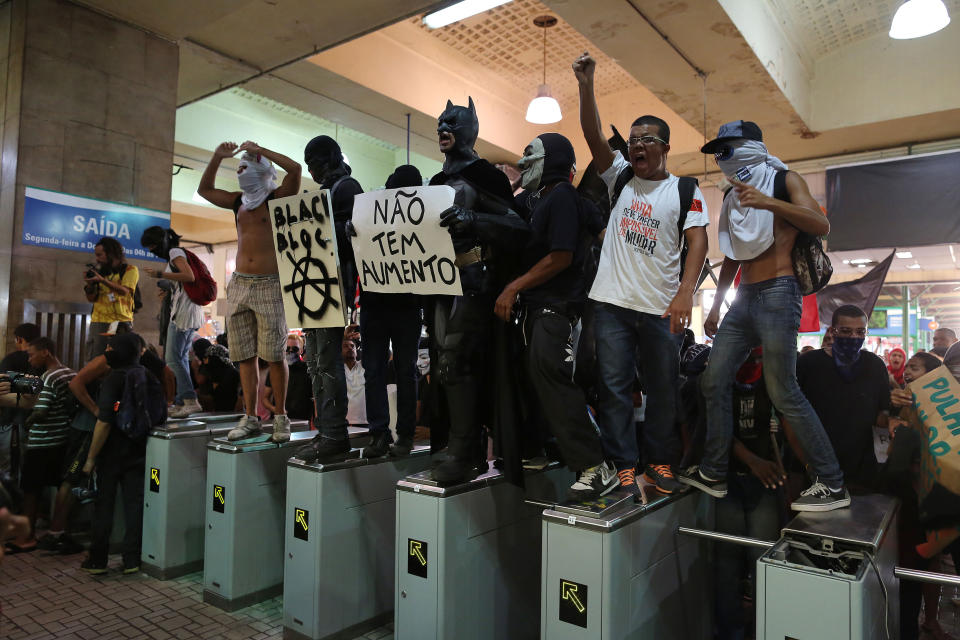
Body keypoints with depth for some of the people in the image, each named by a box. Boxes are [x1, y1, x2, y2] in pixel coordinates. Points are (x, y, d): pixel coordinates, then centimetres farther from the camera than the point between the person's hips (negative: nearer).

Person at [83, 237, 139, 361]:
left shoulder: (130, 270, 5)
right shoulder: (101, 272, 18)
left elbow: (124, 291, -12)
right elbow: (91, 298, 14)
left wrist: (102, 280, -19)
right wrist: (89, 283, -4)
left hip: (120, 322, -4)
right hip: (98, 322, 4)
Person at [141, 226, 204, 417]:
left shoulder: (175, 252, -4)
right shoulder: (175, 255, 24)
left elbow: (189, 276, -20)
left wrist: (161, 274, -17)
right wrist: (166, 291, 15)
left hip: (183, 312, -10)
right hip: (191, 313, 10)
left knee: (173, 358, -11)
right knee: (181, 358, 8)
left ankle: (191, 400, -16)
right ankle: (181, 402, 8)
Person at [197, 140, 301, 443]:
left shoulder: (278, 197, 1)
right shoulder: (239, 201, 17)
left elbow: (294, 168, -15)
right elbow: (204, 190, 28)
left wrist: (259, 150, -7)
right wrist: (217, 157, 17)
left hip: (270, 285, -6)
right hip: (239, 284, 6)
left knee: (274, 356, -5)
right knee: (245, 356, 4)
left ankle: (281, 417, 5)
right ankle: (250, 418, 9)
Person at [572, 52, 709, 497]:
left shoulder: (685, 190, 6)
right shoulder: (619, 177, 12)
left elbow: (698, 240, -5)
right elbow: (593, 135, 0)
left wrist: (685, 292, -19)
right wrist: (586, 84, -12)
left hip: (661, 308, -1)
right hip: (612, 301, 1)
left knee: (664, 389, 8)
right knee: (613, 386, 0)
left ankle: (660, 462, 24)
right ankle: (624, 467, 10)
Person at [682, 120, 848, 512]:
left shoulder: (783, 180, 1)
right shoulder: (734, 196, 21)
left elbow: (821, 225, -15)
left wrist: (767, 201, -28)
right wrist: (716, 306, 21)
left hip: (777, 294, -8)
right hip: (744, 300, 8)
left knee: (782, 392, -10)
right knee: (714, 381, 3)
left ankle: (832, 485, 3)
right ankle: (713, 474, 12)